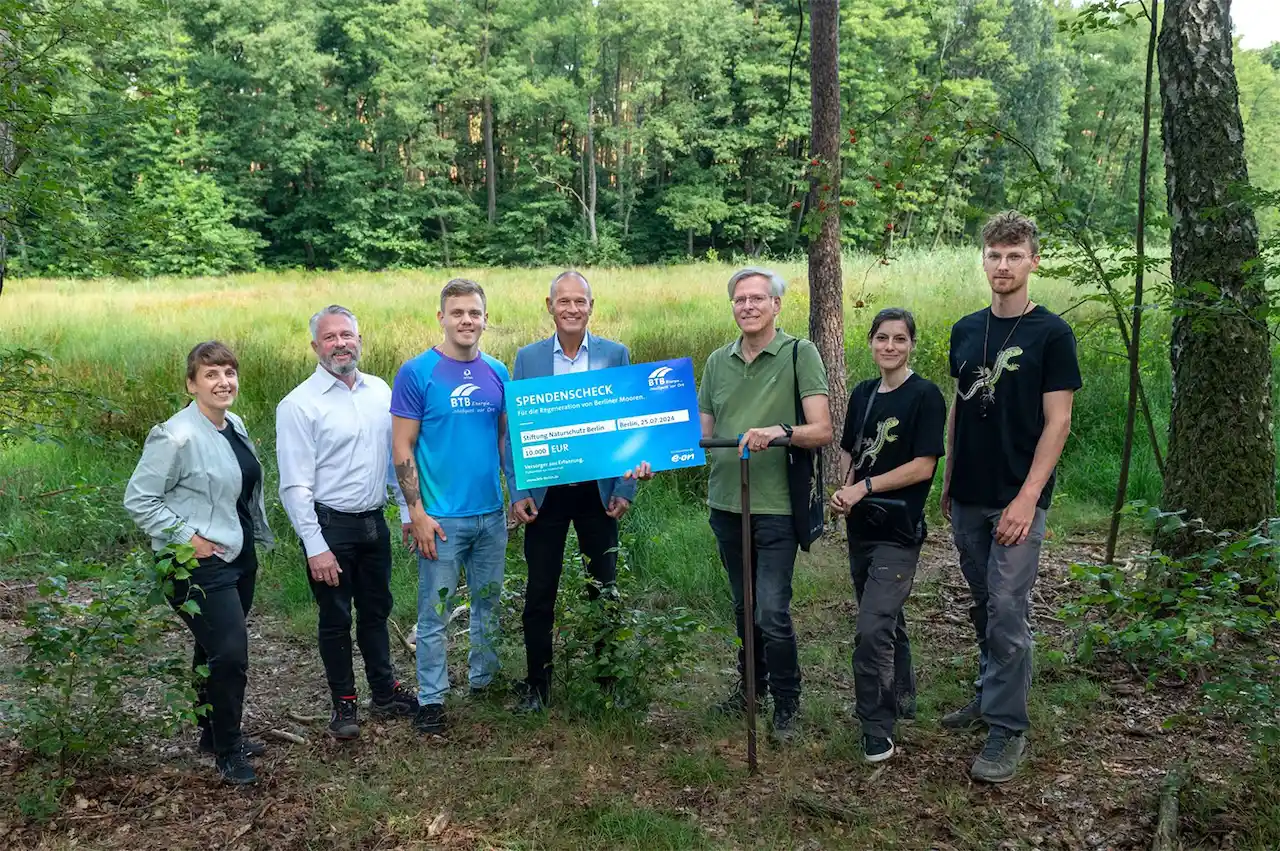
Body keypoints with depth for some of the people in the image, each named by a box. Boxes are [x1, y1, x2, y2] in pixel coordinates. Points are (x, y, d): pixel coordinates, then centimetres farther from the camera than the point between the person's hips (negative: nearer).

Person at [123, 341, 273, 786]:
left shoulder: (234, 425, 5)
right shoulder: (177, 436, -19)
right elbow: (138, 499, -15)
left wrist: (259, 535, 15)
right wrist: (186, 538, -17)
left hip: (239, 556, 8)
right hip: (202, 565, -8)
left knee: (215, 650, 20)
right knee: (229, 656, -9)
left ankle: (216, 733, 35)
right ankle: (226, 752, 8)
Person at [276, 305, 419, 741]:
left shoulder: (379, 390, 4)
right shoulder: (299, 405, -13)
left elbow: (396, 455, 13)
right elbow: (295, 486, -14)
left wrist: (408, 510, 11)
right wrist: (316, 548, -17)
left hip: (374, 522, 5)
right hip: (329, 525, -5)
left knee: (376, 611, 18)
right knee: (335, 620, 8)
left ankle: (385, 692, 33)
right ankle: (343, 703, 24)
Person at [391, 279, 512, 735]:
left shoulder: (497, 373, 6)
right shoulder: (417, 372, -7)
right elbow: (402, 448, -8)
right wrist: (417, 514, -12)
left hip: (491, 513, 5)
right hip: (441, 517, -5)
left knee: (489, 604, 16)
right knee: (434, 613, 4)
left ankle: (484, 681, 33)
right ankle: (431, 699, 17)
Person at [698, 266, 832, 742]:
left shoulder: (800, 354, -5)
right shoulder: (718, 361, 10)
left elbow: (823, 431, -12)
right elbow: (703, 434, 12)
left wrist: (780, 431, -31)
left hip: (776, 506, -5)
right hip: (726, 503, 5)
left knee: (773, 613, -5)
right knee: (743, 606, 18)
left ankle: (786, 703, 14)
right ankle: (751, 683, 37)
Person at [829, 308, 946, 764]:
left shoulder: (925, 396, -9)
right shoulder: (863, 394, 10)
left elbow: (923, 466, -14)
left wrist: (865, 486, -16)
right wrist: (843, 490, -2)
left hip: (898, 531, -7)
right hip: (862, 526, 7)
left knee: (872, 629, -12)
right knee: (886, 621, 19)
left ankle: (877, 728, 1)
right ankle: (901, 700, 36)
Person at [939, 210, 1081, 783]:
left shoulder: (1050, 334, -7)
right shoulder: (965, 331, 9)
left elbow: (1057, 422, -10)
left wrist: (1028, 497, -17)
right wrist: (948, 479, 13)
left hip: (1017, 500, -5)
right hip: (968, 498, 5)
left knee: (1007, 612, -5)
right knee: (984, 607, 16)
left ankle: (1007, 729, 4)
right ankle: (989, 695, 31)